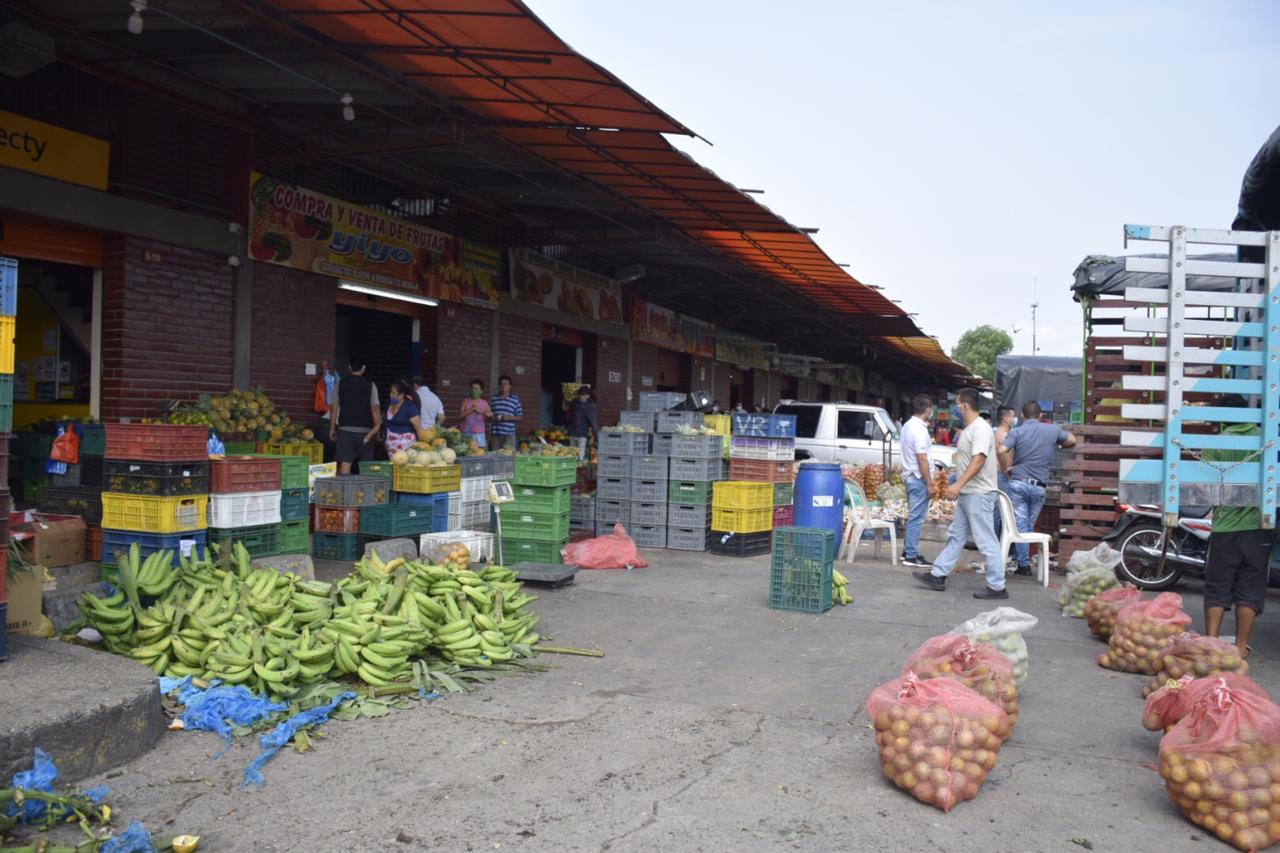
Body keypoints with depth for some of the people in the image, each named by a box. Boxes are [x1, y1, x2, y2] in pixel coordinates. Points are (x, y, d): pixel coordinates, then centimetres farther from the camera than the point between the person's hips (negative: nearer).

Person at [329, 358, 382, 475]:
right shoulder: (370, 385, -2)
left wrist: (332, 428, 11)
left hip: (345, 428, 1)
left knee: (345, 462, -1)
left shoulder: (340, 384, 3)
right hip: (364, 430, -1)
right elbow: (375, 408, -6)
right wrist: (377, 428, 0)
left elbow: (334, 408, 4)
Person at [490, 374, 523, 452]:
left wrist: (509, 418, -10)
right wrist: (493, 417, -4)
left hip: (509, 434, -2)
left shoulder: (515, 399, 5)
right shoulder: (494, 399, 11)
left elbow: (520, 417, 5)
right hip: (496, 433, 2)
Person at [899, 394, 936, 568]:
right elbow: (922, 459, -21)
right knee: (917, 518, -5)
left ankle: (908, 550, 22)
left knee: (914, 516, 17)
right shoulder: (920, 430, -18)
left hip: (909, 476, 10)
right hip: (918, 478, -10)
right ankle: (912, 555, -1)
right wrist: (930, 483, -18)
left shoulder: (908, 425, 12)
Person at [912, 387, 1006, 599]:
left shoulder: (980, 428, -16)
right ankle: (937, 576, 21)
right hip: (967, 494, 11)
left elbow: (978, 460, -27)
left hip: (979, 494, -11)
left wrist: (958, 484, -33)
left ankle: (997, 587, 2)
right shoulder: (969, 429, 15)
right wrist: (958, 487, 21)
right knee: (956, 536, 14)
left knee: (986, 541, -5)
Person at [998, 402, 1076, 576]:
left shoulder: (1016, 432, -3)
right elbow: (1072, 440, 22)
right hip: (1039, 487, 2)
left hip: (1018, 483, -2)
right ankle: (1025, 560, 16)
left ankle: (1024, 564, -1)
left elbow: (1002, 450, -18)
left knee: (1020, 525, 1)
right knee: (1030, 525, 13)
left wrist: (1007, 468, -2)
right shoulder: (1052, 430, 5)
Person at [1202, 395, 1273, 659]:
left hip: (1224, 527, 0)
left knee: (1217, 588, 8)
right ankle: (1241, 645, 8)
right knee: (1250, 589, 7)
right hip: (1258, 527, 0)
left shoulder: (1214, 445, -5)